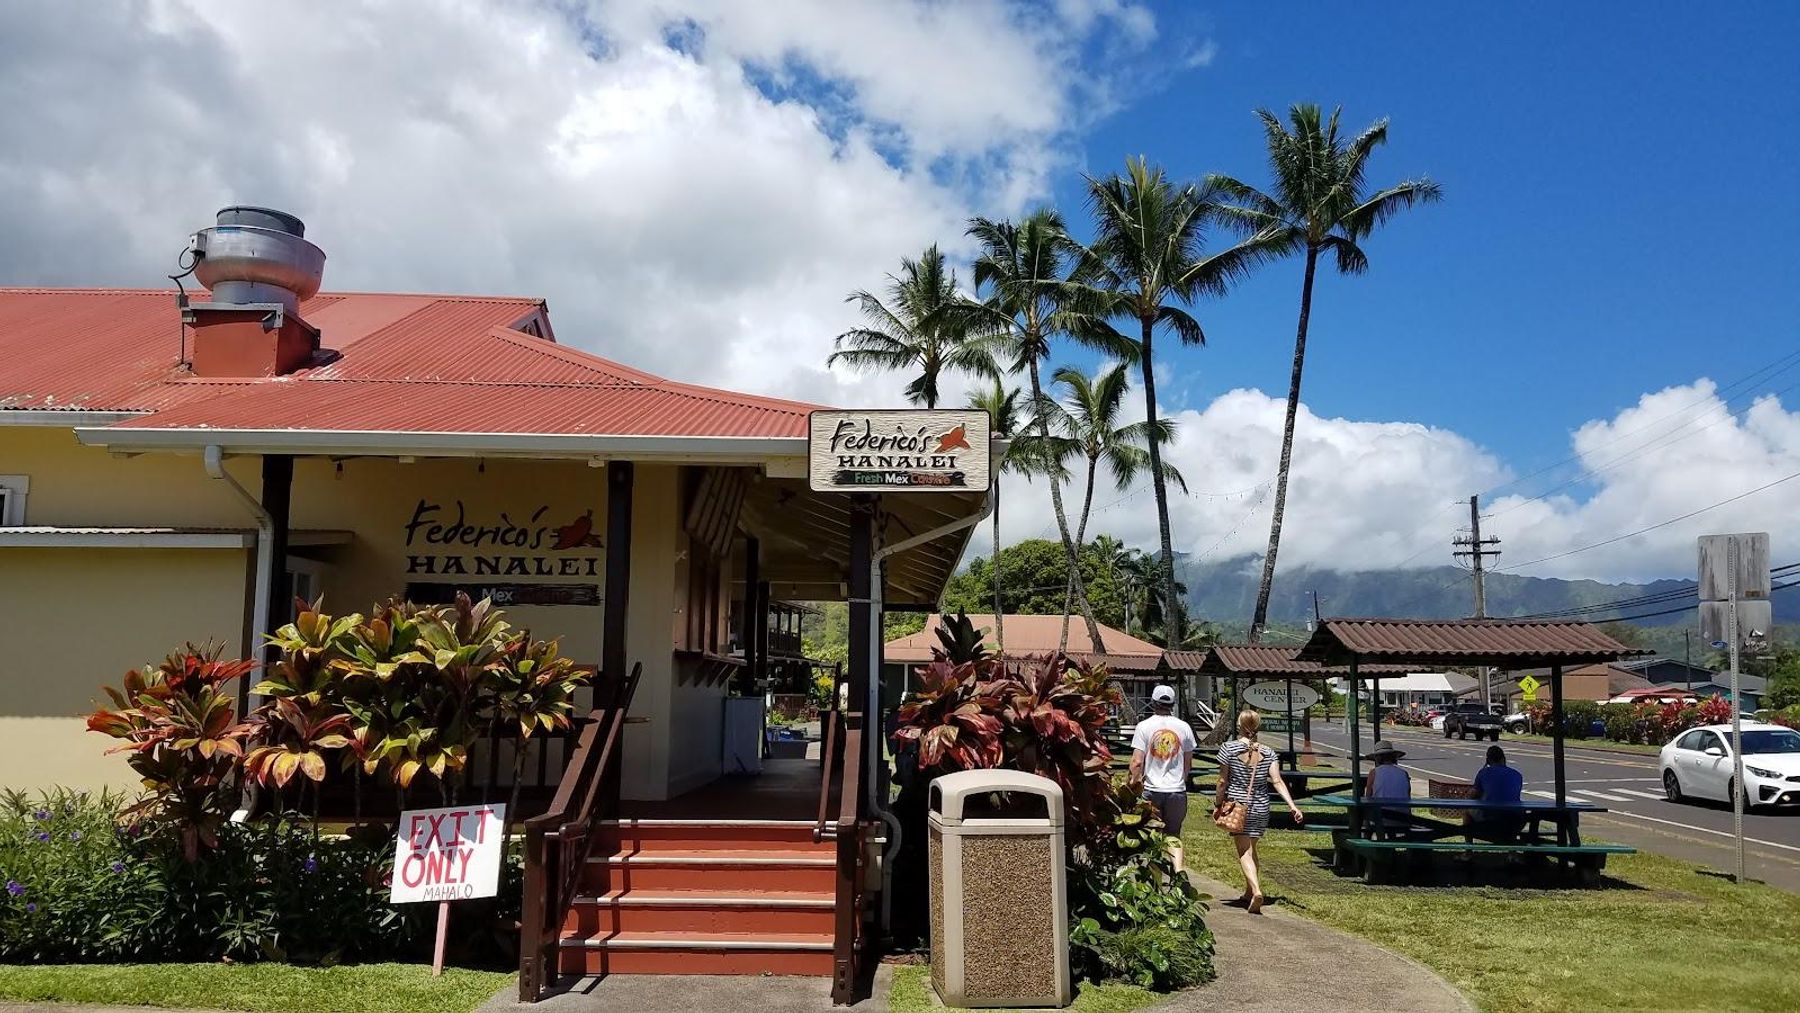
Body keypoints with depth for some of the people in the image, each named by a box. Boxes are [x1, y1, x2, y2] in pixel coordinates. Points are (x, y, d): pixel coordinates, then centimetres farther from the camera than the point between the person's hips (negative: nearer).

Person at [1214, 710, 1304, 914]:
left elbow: (1223, 781, -6)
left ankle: (1256, 891, -24)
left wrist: (1217, 804, 3)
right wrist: (1292, 805, -9)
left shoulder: (1229, 748, -8)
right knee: (1252, 849, 20)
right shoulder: (1268, 753, 1)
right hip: (1261, 808, 4)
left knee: (1244, 852, -5)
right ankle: (1248, 893, 26)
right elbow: (1277, 781, -8)